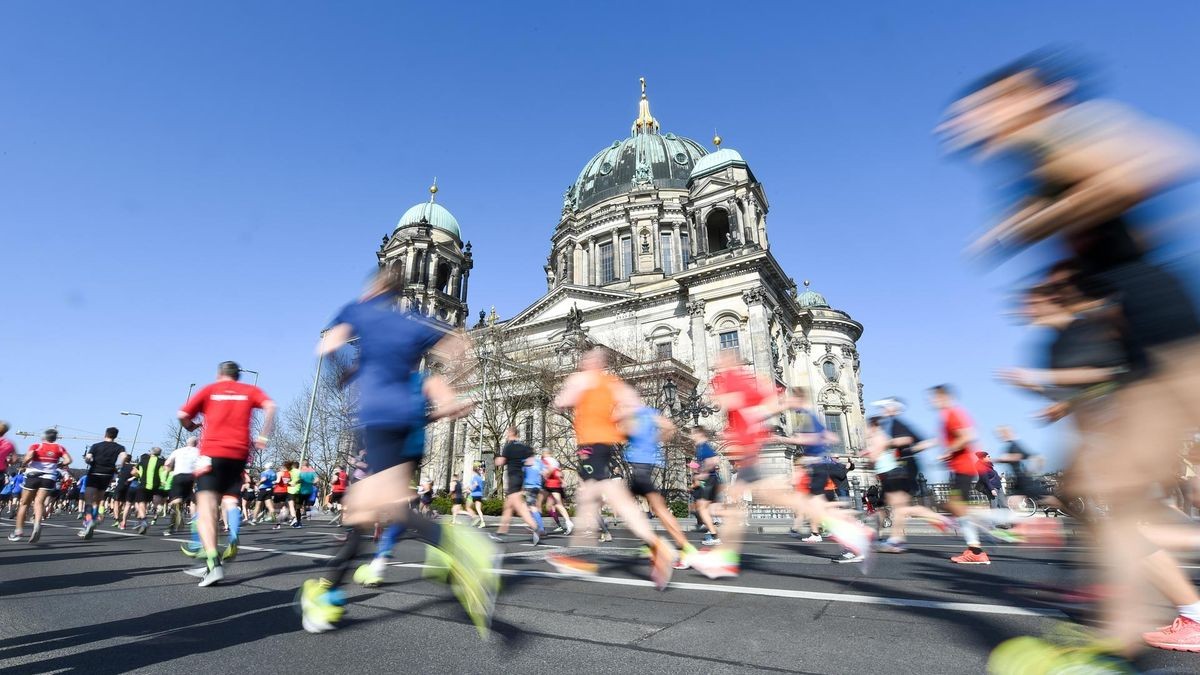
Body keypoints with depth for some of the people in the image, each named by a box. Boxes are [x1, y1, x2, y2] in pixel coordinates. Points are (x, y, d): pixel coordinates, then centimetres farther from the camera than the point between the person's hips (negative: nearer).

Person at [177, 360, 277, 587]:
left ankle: (213, 564, -26)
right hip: (239, 453, 2)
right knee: (230, 499, 21)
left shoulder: (209, 389, 13)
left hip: (212, 452, -2)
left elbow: (183, 415, 8)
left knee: (206, 505, -10)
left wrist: (192, 426, 30)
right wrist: (263, 437, 2)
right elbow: (270, 406, -3)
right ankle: (233, 542, -2)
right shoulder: (250, 390, 14)